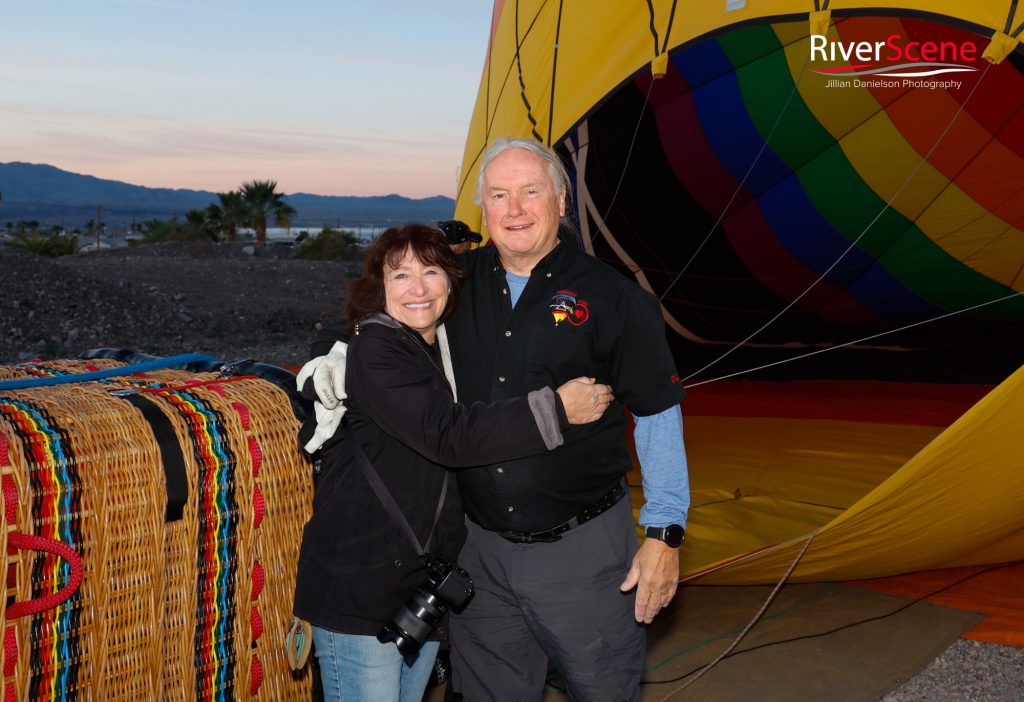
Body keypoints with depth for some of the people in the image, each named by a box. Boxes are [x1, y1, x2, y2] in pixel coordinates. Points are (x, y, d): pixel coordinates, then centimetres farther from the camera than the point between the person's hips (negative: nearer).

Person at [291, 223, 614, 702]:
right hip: (358, 587, -8)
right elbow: (447, 437, -25)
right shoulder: (374, 349, -14)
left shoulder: (446, 348, 11)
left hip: (425, 583, 8)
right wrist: (557, 409, -23)